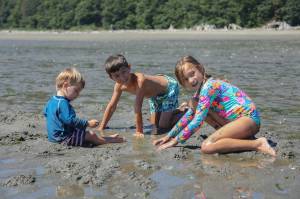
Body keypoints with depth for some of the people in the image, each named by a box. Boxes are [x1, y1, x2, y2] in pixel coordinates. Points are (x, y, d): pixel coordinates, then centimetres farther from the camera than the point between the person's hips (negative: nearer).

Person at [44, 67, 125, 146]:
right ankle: (110, 140, 2)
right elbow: (71, 120, -32)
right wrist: (88, 123, -25)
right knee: (91, 135, -8)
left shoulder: (52, 100, 9)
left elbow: (45, 112, 28)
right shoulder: (63, 103, -25)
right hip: (63, 137, -11)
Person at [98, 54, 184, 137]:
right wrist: (101, 128, -7)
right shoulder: (119, 85, -18)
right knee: (155, 127, 14)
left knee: (163, 127, -7)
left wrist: (139, 132, -35)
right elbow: (111, 106, -8)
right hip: (156, 95, 7)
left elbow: (137, 109, -39)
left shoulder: (140, 81, -41)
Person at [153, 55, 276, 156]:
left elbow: (197, 121, -18)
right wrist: (169, 135, 21)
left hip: (250, 118, -10)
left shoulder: (209, 86, -15)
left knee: (206, 147, -26)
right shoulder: (201, 88, 14)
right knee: (194, 104, 9)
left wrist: (176, 141, -11)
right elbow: (188, 116, 24)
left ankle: (257, 144, -22)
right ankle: (233, 134, 4)